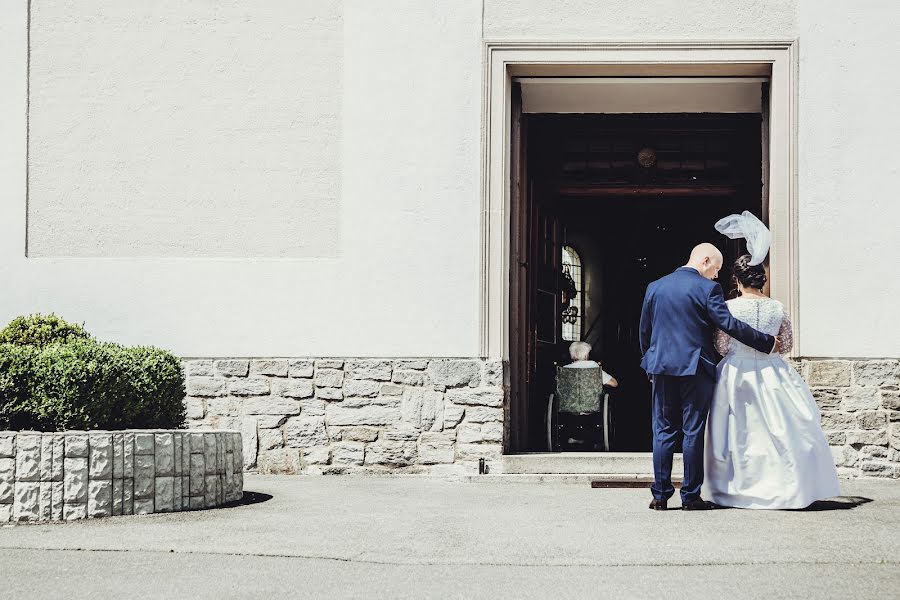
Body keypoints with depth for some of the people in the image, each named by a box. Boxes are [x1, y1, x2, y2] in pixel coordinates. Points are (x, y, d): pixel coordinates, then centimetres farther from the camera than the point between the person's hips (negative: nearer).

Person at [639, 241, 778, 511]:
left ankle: (660, 495, 7)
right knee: (693, 432, 2)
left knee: (663, 431, 8)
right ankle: (690, 496, 4)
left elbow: (644, 331, 13)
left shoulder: (655, 287, 9)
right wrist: (768, 342, -8)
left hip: (661, 367, 4)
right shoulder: (707, 288, -8)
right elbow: (729, 325, -14)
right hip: (695, 368, -4)